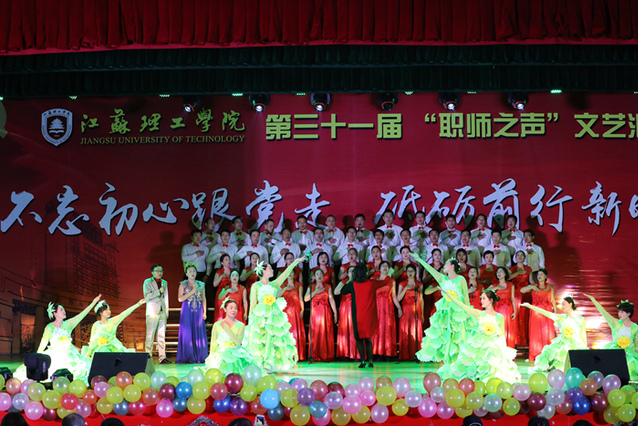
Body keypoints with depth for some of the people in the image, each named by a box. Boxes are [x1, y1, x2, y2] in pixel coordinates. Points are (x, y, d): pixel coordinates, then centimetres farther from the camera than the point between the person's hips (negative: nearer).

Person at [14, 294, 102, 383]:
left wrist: (94, 302, -4)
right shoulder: (49, 327, 0)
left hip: (68, 354, 1)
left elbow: (82, 314, 1)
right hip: (54, 354, -1)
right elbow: (43, 344, 1)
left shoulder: (68, 324, 6)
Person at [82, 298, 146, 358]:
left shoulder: (113, 321, 0)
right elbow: (92, 340, 5)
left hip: (113, 347, 0)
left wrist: (139, 304, -19)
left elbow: (125, 313, -10)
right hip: (100, 349, 0)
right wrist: (89, 353, -3)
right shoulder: (96, 325, 2)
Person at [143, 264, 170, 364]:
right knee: (150, 335, -5)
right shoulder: (147, 282, 2)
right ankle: (148, 356, -1)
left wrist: (167, 312, 15)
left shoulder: (164, 283, 17)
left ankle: (162, 357, 3)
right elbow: (147, 296, -9)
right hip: (152, 312, -5)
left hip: (162, 312, 5)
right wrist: (159, 291, -14)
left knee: (162, 335, 3)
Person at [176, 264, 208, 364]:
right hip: (187, 311, -2)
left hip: (198, 311, 2)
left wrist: (204, 312, 3)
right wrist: (191, 292, -12)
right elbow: (180, 298, -5)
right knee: (187, 332, -5)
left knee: (199, 333, 0)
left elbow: (204, 299, 12)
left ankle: (199, 357, 3)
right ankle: (187, 357, -1)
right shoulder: (183, 284, 4)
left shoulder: (201, 285, 11)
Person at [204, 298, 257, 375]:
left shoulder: (241, 325, 8)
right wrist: (212, 357, -7)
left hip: (236, 353, 0)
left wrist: (227, 328, -9)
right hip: (220, 353, 0)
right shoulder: (217, 325, 8)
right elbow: (213, 343, 8)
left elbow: (238, 342, -7)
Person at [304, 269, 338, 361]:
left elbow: (331, 300, 5)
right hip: (315, 311, 0)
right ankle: (315, 355, 1)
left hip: (325, 312, 0)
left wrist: (335, 312, -1)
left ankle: (326, 355, 0)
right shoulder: (311, 287, 11)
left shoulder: (328, 287, 10)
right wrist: (315, 292, -9)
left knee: (326, 332, -4)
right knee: (315, 332, -4)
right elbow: (306, 299, -2)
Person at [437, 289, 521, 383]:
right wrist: (448, 294, -2)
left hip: (492, 348, 0)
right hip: (477, 346, 0)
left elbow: (501, 336, 7)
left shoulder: (500, 317, 7)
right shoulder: (479, 314, 6)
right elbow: (461, 306, 1)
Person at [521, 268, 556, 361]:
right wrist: (532, 287, -17)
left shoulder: (549, 287, 12)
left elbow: (553, 300, 9)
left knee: (547, 332, -4)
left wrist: (555, 311, 0)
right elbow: (522, 290, -4)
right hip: (535, 311, 0)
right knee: (536, 333, -4)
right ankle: (536, 355, -1)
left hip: (547, 311, 0)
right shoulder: (533, 286, 10)